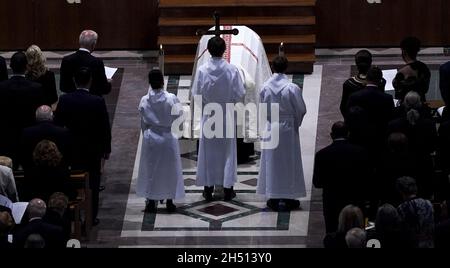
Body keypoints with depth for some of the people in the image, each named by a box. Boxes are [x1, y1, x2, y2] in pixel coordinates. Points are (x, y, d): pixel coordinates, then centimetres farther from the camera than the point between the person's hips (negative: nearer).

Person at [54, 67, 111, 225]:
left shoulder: (64, 101, -11)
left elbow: (57, 125, -4)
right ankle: (91, 217, 14)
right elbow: (105, 128, -9)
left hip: (72, 149, 2)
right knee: (92, 183, 10)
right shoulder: (98, 102, -16)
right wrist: (107, 149, 3)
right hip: (93, 150, -2)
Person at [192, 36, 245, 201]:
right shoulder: (232, 70, -14)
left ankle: (208, 188, 13)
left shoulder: (202, 70, -13)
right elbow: (240, 94, -9)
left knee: (208, 151, 10)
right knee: (227, 151, 10)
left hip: (208, 115, 0)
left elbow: (196, 94, -7)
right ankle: (227, 189, 13)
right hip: (227, 115, 0)